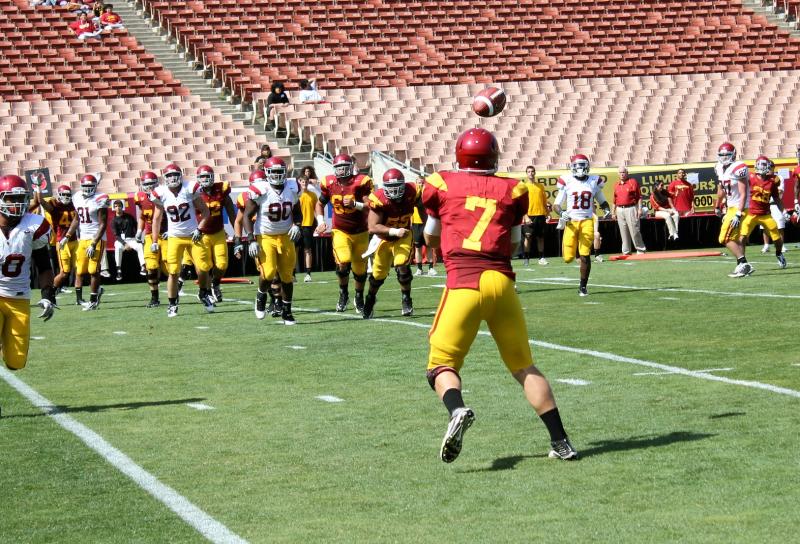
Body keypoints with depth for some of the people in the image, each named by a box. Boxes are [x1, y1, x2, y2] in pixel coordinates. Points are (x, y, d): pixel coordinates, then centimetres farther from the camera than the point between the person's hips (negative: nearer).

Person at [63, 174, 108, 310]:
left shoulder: (99, 200, -11)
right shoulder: (77, 198, 9)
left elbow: (102, 225, -13)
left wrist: (94, 244, -18)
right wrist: (67, 237, 16)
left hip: (96, 239, -6)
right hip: (82, 239, 6)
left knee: (93, 270, -6)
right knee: (80, 270, 4)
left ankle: (93, 300, 3)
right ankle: (79, 297, 18)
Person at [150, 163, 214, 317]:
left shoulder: (190, 190, -8)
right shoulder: (162, 194, -3)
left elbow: (205, 211, 0)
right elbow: (157, 219, 7)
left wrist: (199, 229, -11)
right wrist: (154, 241, 4)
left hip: (193, 235, 0)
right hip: (174, 238, 0)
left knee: (203, 268, -5)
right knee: (173, 272, -6)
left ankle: (204, 294, 23)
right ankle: (172, 304, 7)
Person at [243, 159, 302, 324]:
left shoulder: (293, 188, -1)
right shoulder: (260, 191, -14)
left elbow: (296, 211, 17)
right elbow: (247, 215, -6)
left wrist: (296, 225, -4)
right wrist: (251, 240, -14)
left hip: (285, 237, 4)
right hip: (265, 237, -4)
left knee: (287, 276, 5)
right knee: (268, 272, -21)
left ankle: (286, 311, 20)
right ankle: (261, 295, 11)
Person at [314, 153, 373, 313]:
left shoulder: (361, 182, -13)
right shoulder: (329, 184, -3)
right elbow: (320, 204, 14)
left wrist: (355, 204, -31)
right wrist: (320, 221, -1)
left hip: (360, 232, 0)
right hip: (340, 231, 0)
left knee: (360, 268, 9)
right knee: (343, 262, -23)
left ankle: (359, 297, 35)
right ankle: (343, 293, 2)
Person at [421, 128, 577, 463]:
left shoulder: (441, 186, 9)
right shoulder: (511, 191, 12)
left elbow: (431, 239, 23)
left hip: (463, 283, -2)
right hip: (502, 281, 2)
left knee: (442, 366, 6)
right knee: (524, 366, 16)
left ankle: (457, 409, -27)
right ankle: (560, 441, 12)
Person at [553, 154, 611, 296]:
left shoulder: (594, 182, 6)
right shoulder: (567, 182, 0)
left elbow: (602, 201, 20)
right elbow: (556, 204, 2)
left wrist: (607, 210, 0)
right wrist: (561, 213, -19)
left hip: (587, 222, 1)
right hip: (571, 222, -1)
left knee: (585, 256, -8)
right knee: (568, 258, -1)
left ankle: (583, 286, 7)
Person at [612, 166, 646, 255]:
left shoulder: (633, 182, 0)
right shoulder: (617, 185, 15)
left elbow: (639, 197, -3)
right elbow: (614, 200, 19)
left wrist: (640, 208, -10)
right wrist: (613, 212, 15)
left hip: (631, 208, -5)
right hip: (620, 210, 5)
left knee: (634, 230, -7)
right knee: (623, 232, 5)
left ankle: (640, 249, 2)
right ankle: (626, 251, 10)